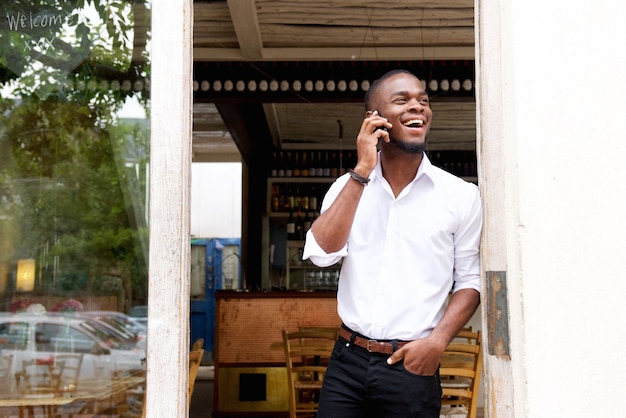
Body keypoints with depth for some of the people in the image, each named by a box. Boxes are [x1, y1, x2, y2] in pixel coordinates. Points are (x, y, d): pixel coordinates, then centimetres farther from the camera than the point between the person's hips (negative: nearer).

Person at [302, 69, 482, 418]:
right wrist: (362, 171, -11)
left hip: (413, 367, -1)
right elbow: (322, 253, -10)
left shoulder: (462, 196, -1)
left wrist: (437, 340, -12)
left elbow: (470, 281, 3)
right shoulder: (350, 186, 5)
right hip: (348, 362, 2)